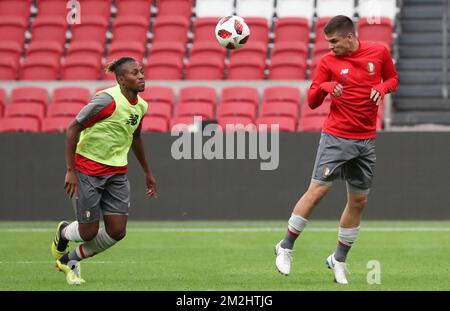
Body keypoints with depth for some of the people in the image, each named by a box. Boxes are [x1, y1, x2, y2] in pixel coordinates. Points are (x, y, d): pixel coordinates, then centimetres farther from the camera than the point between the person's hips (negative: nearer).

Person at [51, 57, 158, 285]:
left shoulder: (141, 105, 3)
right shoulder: (108, 100, -20)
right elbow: (73, 129, -18)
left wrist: (147, 172, 27)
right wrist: (70, 171, -22)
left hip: (117, 173, 7)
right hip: (87, 170, -7)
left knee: (117, 232, -2)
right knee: (89, 232, -2)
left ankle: (70, 261, 20)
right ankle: (63, 232, 36)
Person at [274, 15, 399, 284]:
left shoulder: (379, 52, 1)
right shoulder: (328, 62, -3)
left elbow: (393, 78, 15)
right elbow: (312, 101, -1)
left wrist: (383, 88, -8)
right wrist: (324, 87, -22)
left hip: (366, 140, 3)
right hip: (336, 137, -3)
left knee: (358, 201, 6)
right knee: (317, 190, -11)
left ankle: (339, 259, 20)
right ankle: (286, 248, 2)